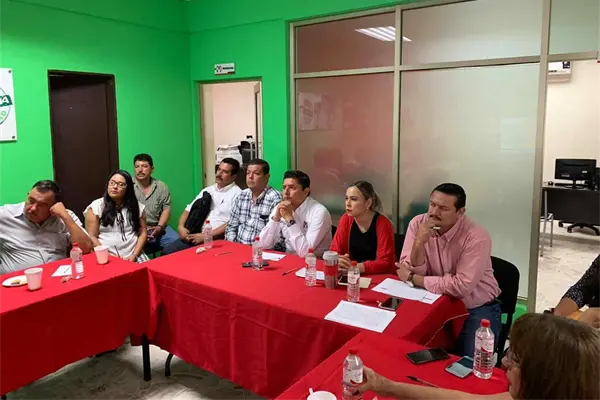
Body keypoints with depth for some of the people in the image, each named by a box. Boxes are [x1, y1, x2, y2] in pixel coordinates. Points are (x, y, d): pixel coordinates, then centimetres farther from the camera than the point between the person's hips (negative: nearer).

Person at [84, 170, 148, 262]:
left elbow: (142, 233, 9)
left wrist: (134, 255, -5)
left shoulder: (137, 206, 10)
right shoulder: (96, 206, 3)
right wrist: (109, 256, -10)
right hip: (107, 259, -1)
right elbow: (92, 237, 0)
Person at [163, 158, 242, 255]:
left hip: (216, 239, -6)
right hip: (195, 235, 6)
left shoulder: (237, 194, -2)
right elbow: (189, 210, 20)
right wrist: (181, 226, -1)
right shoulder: (207, 190, 20)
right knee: (167, 252, -13)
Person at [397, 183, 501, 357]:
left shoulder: (477, 237, -22)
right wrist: (419, 243, -30)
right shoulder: (418, 223, -10)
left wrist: (413, 279, -20)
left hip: (476, 308, -3)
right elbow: (411, 272, -12)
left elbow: (461, 287, -29)